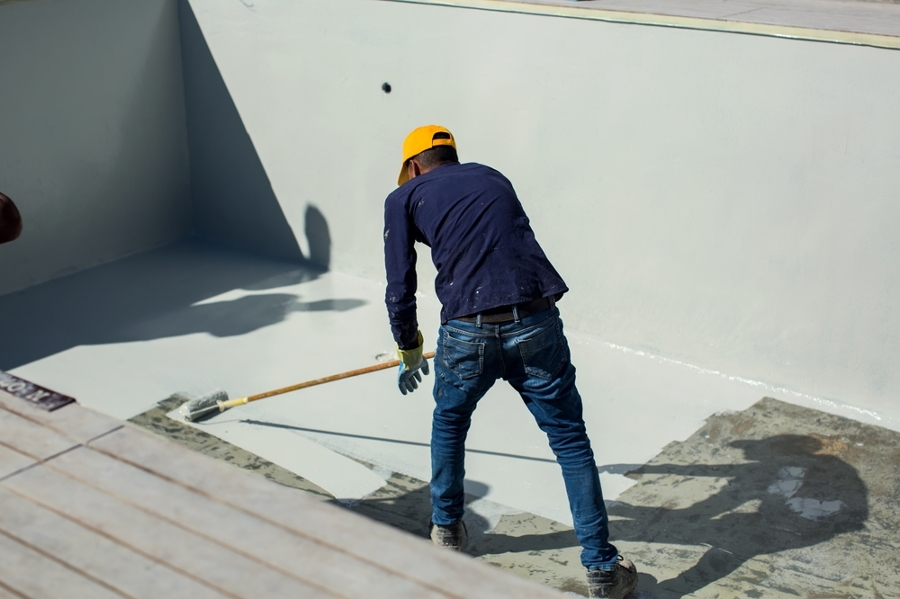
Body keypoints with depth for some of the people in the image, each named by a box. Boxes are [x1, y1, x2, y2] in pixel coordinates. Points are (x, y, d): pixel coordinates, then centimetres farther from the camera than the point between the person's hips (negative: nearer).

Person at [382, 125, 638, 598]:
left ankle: (446, 529, 41)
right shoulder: (493, 178, 26)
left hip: (467, 332, -1)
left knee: (449, 423, 27)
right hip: (536, 324, 2)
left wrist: (409, 351, 27)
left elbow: (400, 288, 11)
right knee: (570, 441, 11)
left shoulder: (405, 197, 15)